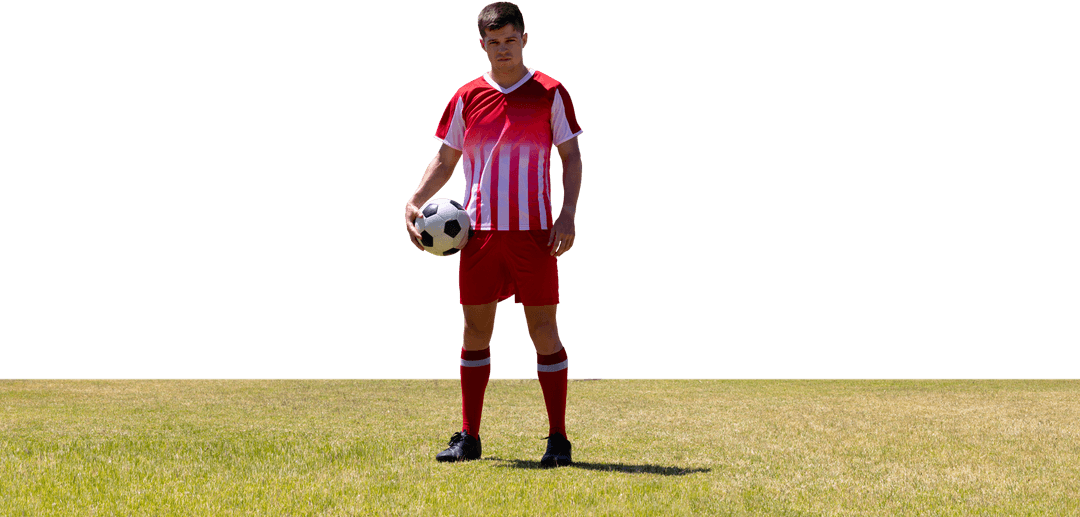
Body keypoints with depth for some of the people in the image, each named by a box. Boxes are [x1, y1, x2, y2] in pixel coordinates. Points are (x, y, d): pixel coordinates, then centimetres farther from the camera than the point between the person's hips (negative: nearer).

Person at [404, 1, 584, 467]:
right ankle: (469, 438, 14)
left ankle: (558, 439, 4)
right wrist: (415, 202, 0)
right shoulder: (467, 98, 8)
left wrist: (568, 212, -9)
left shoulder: (550, 93, 2)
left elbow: (572, 156, 3)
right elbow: (445, 160, 14)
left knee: (543, 328, -3)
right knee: (475, 328, 5)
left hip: (534, 231, -2)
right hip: (479, 231, 3)